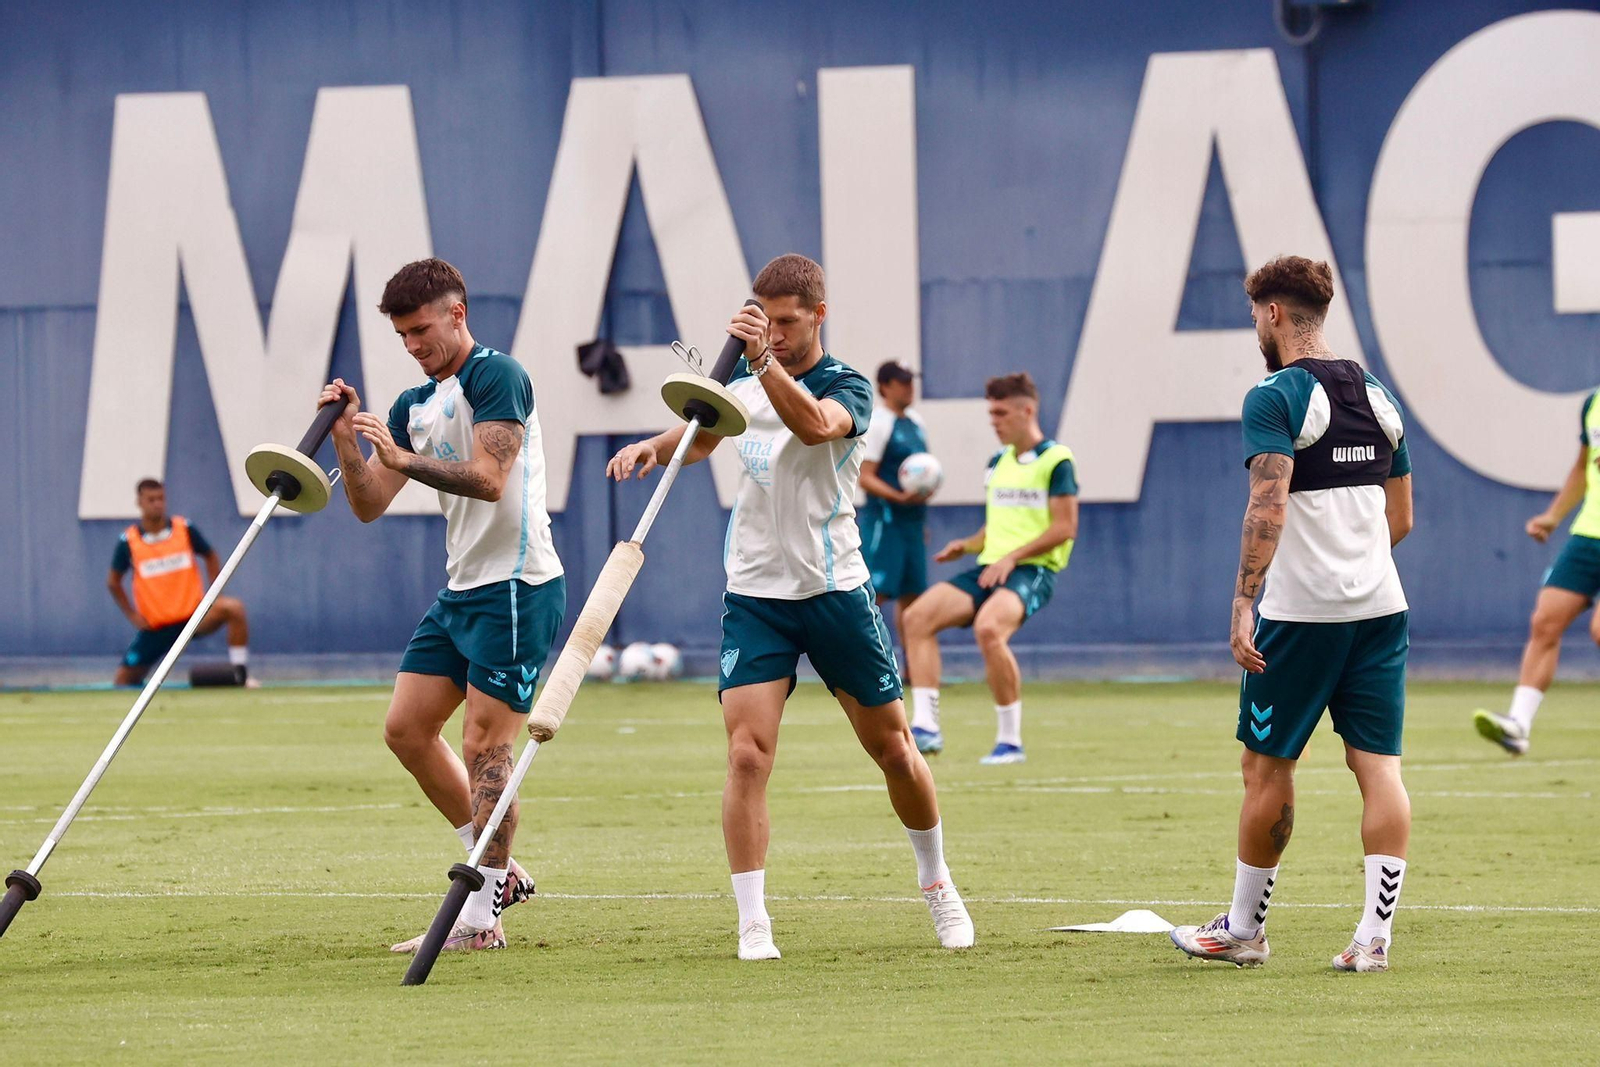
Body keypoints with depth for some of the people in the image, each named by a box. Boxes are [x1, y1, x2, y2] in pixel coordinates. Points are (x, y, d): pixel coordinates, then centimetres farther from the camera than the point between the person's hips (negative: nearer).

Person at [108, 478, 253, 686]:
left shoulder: (185, 528, -3)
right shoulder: (128, 541, -5)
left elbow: (211, 557, 12)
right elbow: (113, 582, 8)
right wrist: (132, 615, 0)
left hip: (193, 614, 0)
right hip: (155, 626, 0)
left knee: (233, 607, -28)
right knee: (124, 680, -5)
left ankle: (241, 675, -21)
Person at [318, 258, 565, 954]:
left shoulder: (496, 375, -10)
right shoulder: (414, 406, 14)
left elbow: (489, 478, -22)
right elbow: (368, 505, 12)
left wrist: (404, 458, -25)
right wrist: (346, 439, -4)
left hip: (516, 588, -9)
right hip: (460, 589, 9)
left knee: (485, 745, -10)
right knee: (406, 729, 8)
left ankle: (481, 917, -6)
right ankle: (500, 872, 19)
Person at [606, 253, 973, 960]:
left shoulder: (846, 388, -9)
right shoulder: (742, 383, 6)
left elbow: (814, 425, -33)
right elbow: (701, 438, 25)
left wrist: (765, 360, -47)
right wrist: (654, 446, 3)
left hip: (836, 590, -2)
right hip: (754, 594, 2)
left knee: (892, 748, 7)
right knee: (747, 755, -14)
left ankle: (937, 883, 31)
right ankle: (753, 922, -12)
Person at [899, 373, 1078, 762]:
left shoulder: (1056, 461, -3)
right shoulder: (997, 463, 21)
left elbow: (1064, 527, -9)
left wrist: (1011, 557, -16)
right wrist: (968, 545, 7)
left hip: (1032, 570, -8)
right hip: (988, 569, 8)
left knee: (988, 628, -35)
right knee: (918, 616, -12)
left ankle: (1010, 741, -22)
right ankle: (925, 726, -15)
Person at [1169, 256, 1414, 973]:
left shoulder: (1275, 398, -9)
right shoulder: (1377, 396, 12)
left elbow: (1269, 509, -21)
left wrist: (1243, 604, -23)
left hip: (1299, 612, -6)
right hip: (1380, 605, 6)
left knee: (1267, 765, 6)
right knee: (1379, 766, 1)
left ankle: (1243, 929, 16)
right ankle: (1375, 935, -6)